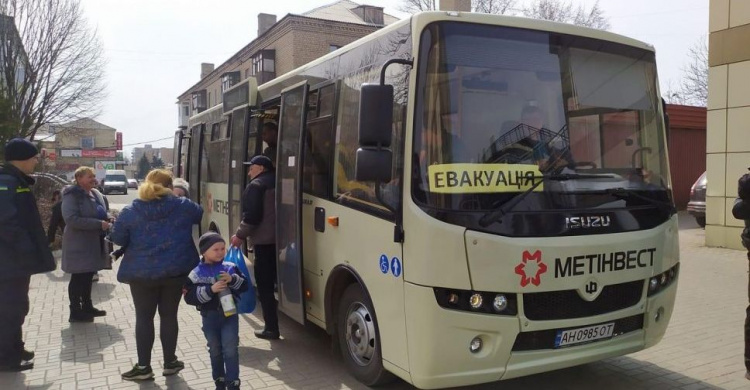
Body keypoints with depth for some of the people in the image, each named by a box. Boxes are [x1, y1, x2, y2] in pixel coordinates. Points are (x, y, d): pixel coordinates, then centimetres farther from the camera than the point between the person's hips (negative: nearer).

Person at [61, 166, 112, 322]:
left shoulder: (96, 194, 11)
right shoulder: (71, 196, -14)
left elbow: (101, 214, 23)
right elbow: (71, 219, -25)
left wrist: (107, 222, -1)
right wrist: (99, 224, -27)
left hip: (94, 242, 8)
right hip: (79, 244, -8)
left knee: (88, 276, 16)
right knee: (78, 278, 0)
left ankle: (87, 307, 28)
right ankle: (75, 313, 10)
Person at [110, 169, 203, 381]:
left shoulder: (130, 211, -5)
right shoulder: (182, 205, -2)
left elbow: (118, 238, 2)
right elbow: (201, 214, 17)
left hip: (142, 272, -1)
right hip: (175, 270, 1)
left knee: (144, 318, 9)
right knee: (169, 316, 12)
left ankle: (143, 367, 16)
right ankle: (170, 362, 21)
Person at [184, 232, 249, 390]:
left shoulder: (230, 268, -2)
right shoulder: (196, 274, -7)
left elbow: (244, 286, -1)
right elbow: (189, 297, -13)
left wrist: (233, 280, -20)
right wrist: (210, 290, -25)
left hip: (229, 313, 0)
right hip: (209, 316, 0)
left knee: (230, 348, -4)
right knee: (215, 350, 14)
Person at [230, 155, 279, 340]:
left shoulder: (256, 186, -8)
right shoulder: (277, 183, 17)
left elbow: (251, 216, -17)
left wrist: (240, 235, -5)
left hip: (264, 242, -8)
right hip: (279, 240, 8)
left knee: (264, 286, -2)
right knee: (274, 282, 19)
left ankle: (271, 327, 1)